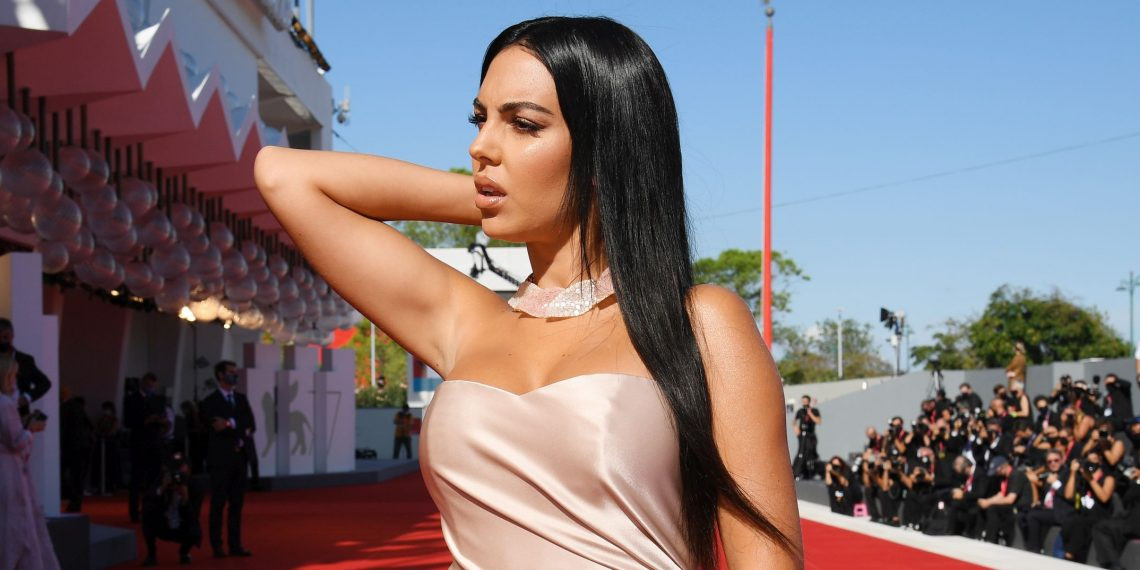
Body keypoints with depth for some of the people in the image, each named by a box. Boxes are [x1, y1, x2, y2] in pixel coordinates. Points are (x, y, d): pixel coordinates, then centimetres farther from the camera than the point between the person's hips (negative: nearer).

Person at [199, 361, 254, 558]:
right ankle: (217, 545, 2)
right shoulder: (211, 401, -3)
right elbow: (218, 427, -16)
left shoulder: (242, 399, 14)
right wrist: (240, 429, -11)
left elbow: (250, 424, 6)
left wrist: (231, 424, -8)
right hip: (221, 458, -5)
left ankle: (235, 544, 9)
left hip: (240, 457, 5)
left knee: (237, 503, 6)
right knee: (218, 503, -2)